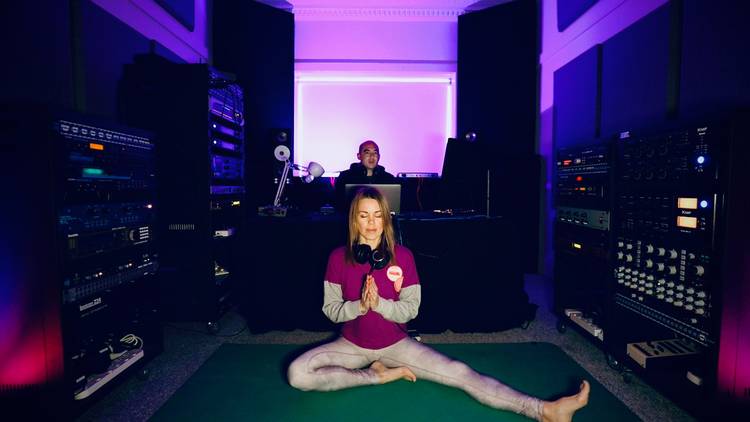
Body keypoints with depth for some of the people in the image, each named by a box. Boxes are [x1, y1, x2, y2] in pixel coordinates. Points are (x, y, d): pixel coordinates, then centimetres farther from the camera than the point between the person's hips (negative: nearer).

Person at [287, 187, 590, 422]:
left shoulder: (402, 256, -12)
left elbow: (410, 310, -9)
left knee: (460, 373, -16)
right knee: (297, 373, -23)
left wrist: (378, 303, -28)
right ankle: (381, 375, -14)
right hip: (352, 345, 1)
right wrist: (360, 305, -27)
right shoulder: (339, 257, -11)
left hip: (395, 343, -1)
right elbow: (331, 310, -7)